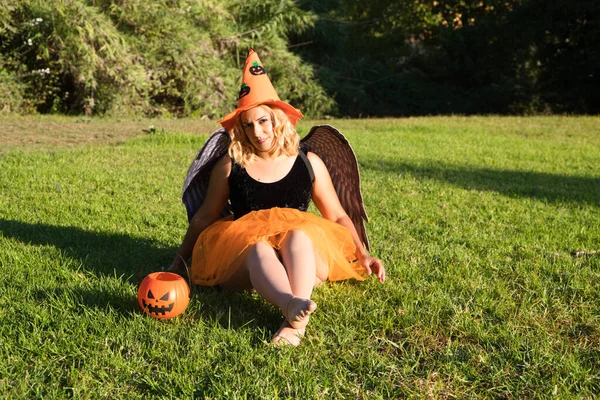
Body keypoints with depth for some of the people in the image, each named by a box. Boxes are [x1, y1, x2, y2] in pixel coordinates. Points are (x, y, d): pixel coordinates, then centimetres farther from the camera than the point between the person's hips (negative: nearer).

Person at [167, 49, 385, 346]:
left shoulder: (309, 163, 14)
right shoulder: (230, 165, 11)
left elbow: (338, 216, 16)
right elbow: (204, 217, 19)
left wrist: (363, 256, 4)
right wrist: (179, 261, 17)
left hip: (306, 251, 1)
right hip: (243, 260, -1)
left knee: (298, 235, -34)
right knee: (259, 248, -36)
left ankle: (295, 321, -57)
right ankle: (291, 306, -66)